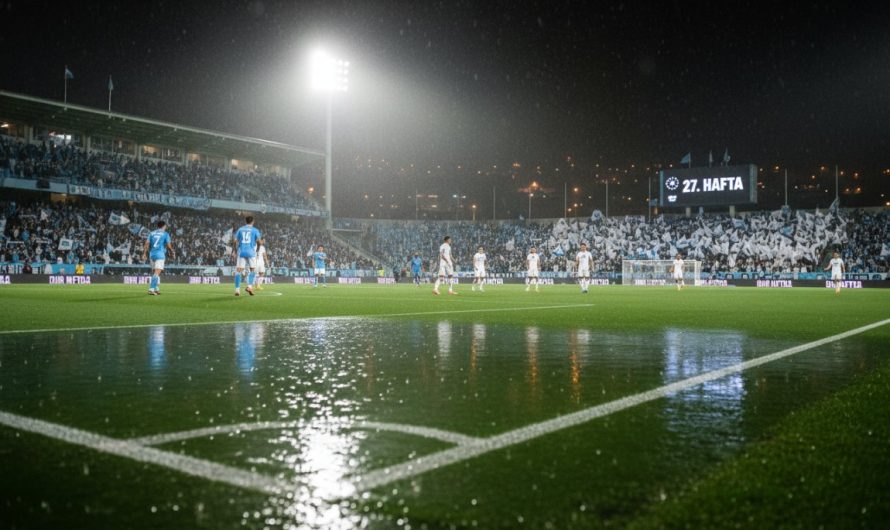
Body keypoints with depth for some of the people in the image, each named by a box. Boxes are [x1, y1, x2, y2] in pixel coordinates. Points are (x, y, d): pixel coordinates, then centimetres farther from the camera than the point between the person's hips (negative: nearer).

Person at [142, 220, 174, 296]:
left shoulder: (151, 233, 14)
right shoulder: (165, 234, 1)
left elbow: (147, 244, 4)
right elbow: (169, 246, -3)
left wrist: (144, 254, 1)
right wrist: (172, 254, 12)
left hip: (152, 254, 6)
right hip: (160, 254, -5)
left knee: (154, 273, 17)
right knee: (157, 273, -11)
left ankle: (157, 289, 15)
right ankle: (151, 289, -22)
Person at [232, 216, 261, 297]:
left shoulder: (240, 229, 12)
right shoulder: (254, 230, 5)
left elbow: (235, 241, 6)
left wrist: (235, 251, 17)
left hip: (241, 252, 2)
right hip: (251, 252, -2)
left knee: (239, 270, 0)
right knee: (252, 270, 10)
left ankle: (237, 290, -6)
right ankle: (250, 286, -8)